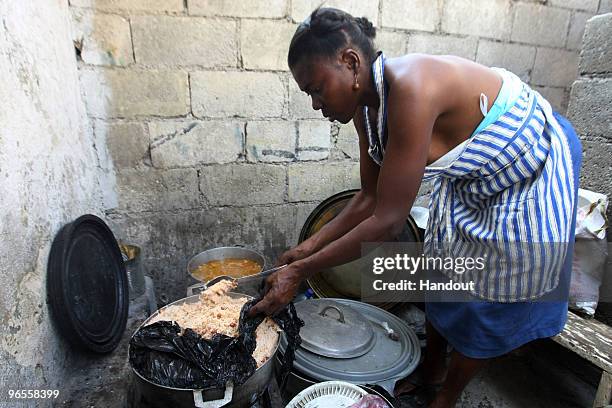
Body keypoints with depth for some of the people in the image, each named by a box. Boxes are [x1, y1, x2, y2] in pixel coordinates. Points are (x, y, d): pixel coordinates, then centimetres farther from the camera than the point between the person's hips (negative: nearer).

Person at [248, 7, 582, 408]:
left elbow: (388, 222, -36)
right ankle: (431, 372, 37)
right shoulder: (366, 105, -10)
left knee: (489, 299, 6)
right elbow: (370, 199, -4)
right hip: (469, 179, 8)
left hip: (530, 175, -7)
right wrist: (309, 246, -8)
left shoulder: (409, 88, -37)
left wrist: (300, 271, -28)